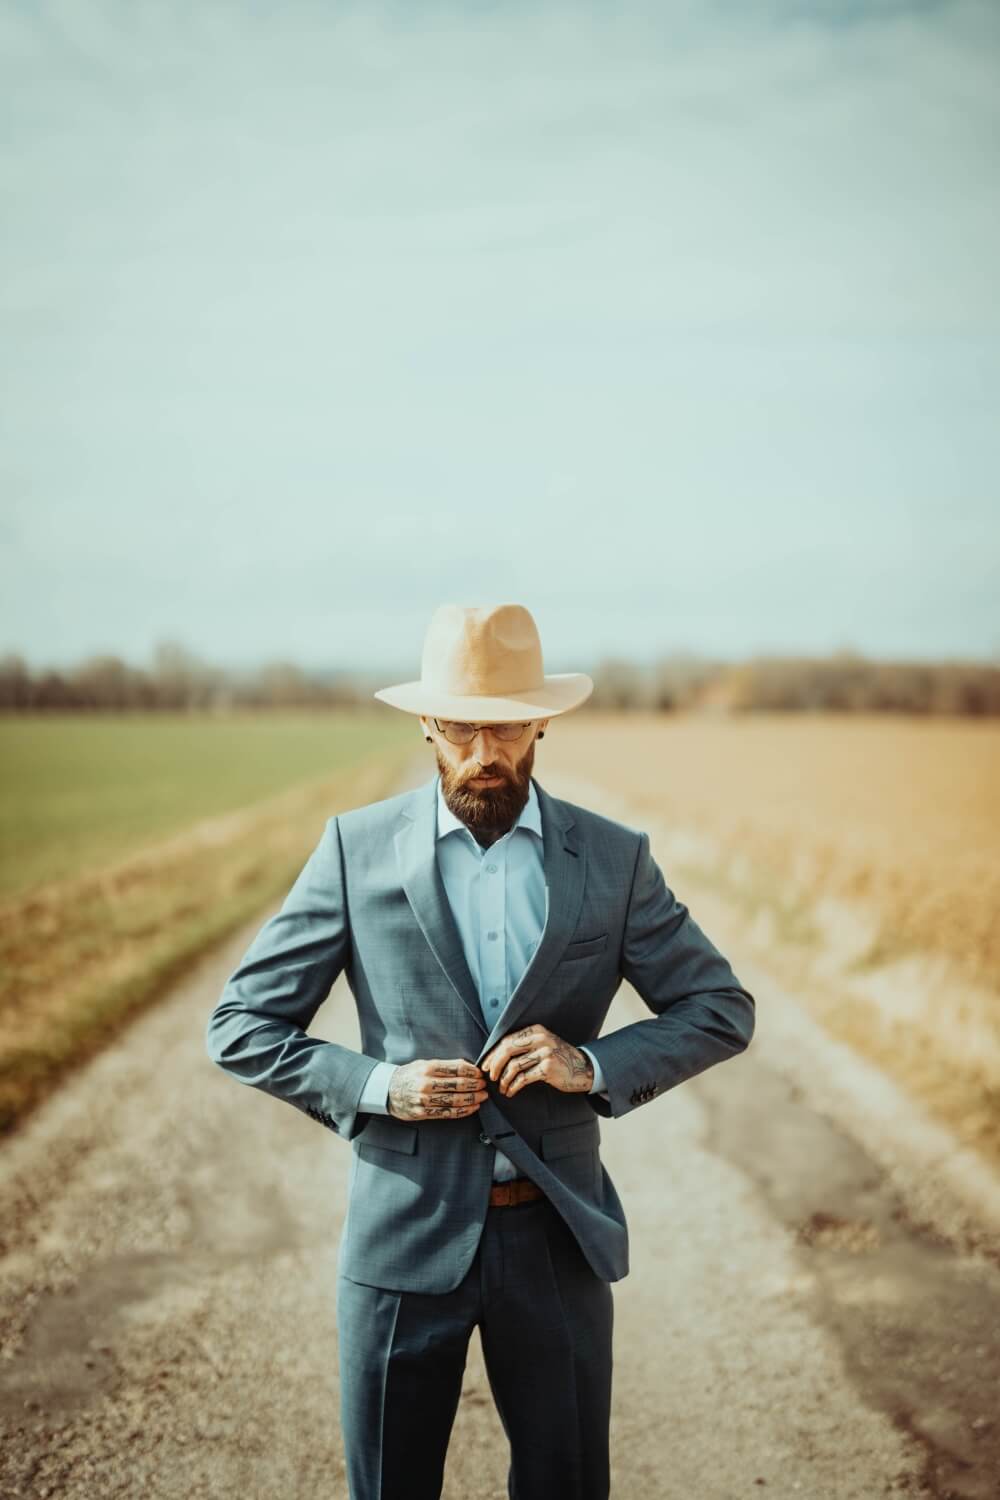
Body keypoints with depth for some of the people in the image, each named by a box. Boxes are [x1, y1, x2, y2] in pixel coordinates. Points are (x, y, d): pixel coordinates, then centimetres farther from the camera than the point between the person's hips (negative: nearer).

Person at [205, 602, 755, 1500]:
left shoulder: (614, 858, -2)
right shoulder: (357, 848, -4)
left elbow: (723, 1010, 3)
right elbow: (240, 1025, -2)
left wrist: (595, 1065, -13)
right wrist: (375, 1084, -16)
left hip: (555, 1235, 1)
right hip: (405, 1235, -1)